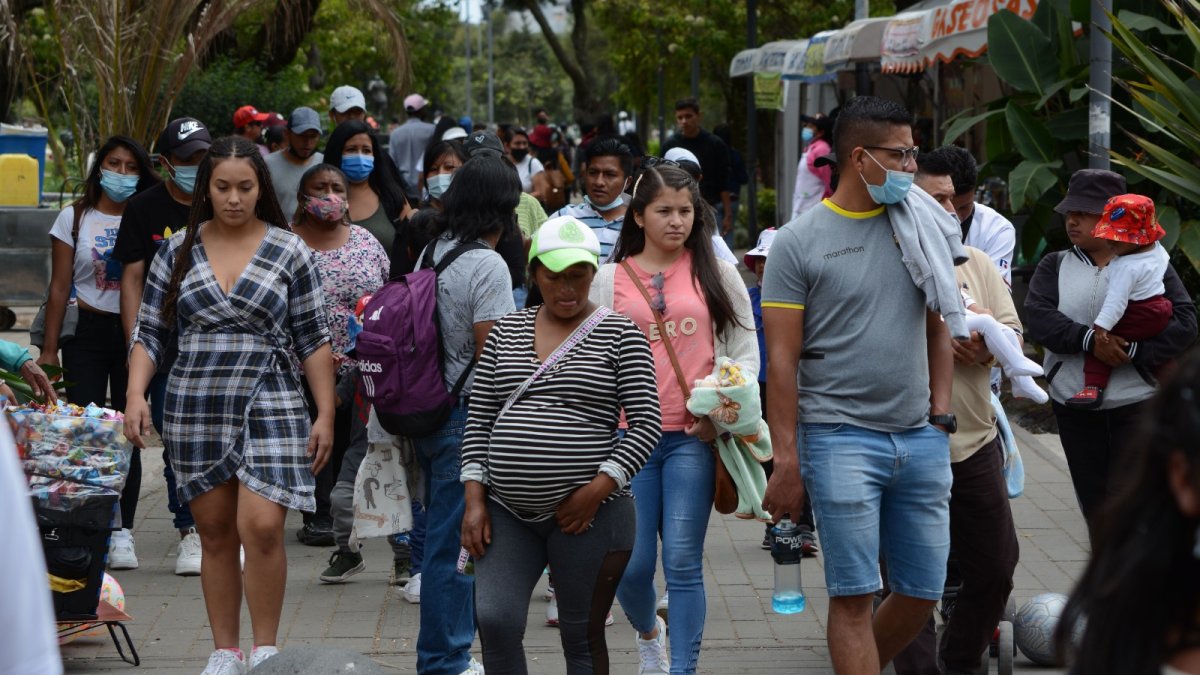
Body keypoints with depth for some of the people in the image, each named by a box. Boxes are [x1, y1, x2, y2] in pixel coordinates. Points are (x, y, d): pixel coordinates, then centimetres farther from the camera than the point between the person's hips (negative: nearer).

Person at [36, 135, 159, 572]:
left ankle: (122, 533, 9)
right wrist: (49, 349, 0)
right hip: (87, 333, -1)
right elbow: (59, 287, 4)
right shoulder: (75, 218, 4)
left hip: (134, 334, 1)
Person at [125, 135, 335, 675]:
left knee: (261, 528, -15)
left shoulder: (288, 252, 1)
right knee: (216, 534, 8)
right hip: (195, 409, 2)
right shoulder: (177, 251, 6)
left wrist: (326, 414, -1)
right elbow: (149, 332, 8)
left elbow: (313, 340, 3)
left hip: (270, 407, -2)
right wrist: (136, 394, -6)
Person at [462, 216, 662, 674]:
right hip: (506, 511, 3)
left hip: (588, 512, -3)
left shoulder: (620, 334, 1)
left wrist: (599, 489, -14)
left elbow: (646, 423, -4)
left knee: (583, 637, 3)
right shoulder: (507, 332, 12)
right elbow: (479, 417, 12)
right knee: (494, 620, -11)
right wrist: (475, 498, 2)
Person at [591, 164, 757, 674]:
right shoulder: (610, 279, 8)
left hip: (694, 436, -1)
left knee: (683, 563, -5)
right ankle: (648, 633, 35)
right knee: (632, 564, 2)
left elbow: (746, 351, 8)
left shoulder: (717, 273, 7)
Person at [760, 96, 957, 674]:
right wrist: (786, 463, -10)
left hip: (921, 439, 5)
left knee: (922, 592, 8)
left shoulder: (923, 227, 10)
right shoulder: (798, 242, -4)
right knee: (854, 595, -4)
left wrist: (940, 412, 9)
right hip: (840, 436, -5)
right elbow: (782, 360, -5)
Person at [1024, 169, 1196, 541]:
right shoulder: (1054, 266, 7)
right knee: (1094, 503, 11)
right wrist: (1088, 339, -24)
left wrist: (1133, 350, -22)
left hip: (1137, 402, -3)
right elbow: (1037, 318, -9)